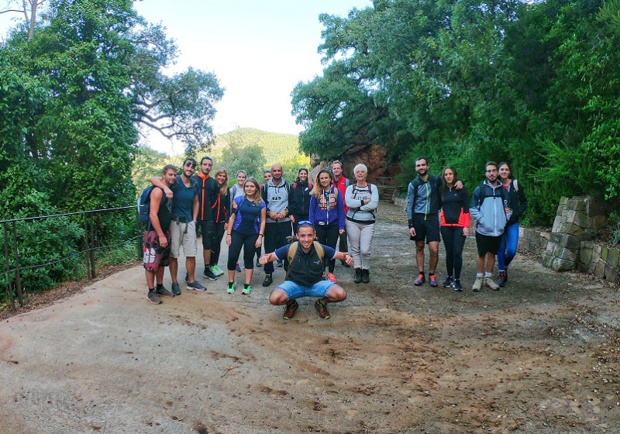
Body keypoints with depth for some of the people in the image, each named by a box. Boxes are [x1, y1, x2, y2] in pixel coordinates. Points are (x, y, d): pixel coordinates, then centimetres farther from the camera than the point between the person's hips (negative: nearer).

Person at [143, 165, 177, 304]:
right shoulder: (158, 191, -16)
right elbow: (153, 215, -21)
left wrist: (166, 233, 11)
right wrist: (161, 235, -22)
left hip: (165, 231, 9)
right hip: (154, 233, -9)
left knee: (162, 262, 17)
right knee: (151, 263, -1)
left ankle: (160, 287, 28)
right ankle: (151, 292, 6)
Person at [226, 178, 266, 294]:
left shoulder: (261, 203, 2)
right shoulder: (238, 200, 0)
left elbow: (262, 221, 3)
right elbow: (232, 217, 0)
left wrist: (260, 236, -5)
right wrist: (228, 234, -3)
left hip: (252, 235, 1)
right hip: (237, 233, 0)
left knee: (249, 259, 8)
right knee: (232, 257, -5)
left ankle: (247, 285, 14)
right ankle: (231, 283, 12)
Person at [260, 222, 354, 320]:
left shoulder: (321, 249, -14)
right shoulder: (289, 249, -17)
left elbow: (339, 254, -2)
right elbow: (271, 256, -8)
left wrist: (346, 256, -26)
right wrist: (264, 258, -33)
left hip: (317, 283, 1)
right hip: (294, 284, -1)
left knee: (341, 294, -23)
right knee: (274, 298, -30)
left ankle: (321, 303, 12)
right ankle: (292, 304, 8)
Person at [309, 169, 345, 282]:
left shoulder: (336, 192, -1)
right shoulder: (316, 193, -2)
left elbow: (341, 210, 0)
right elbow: (312, 211, 1)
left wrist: (341, 226, -4)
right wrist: (311, 227, -4)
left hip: (333, 225, 0)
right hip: (319, 225, 0)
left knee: (331, 248, 6)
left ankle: (331, 272, 18)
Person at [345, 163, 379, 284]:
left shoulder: (372, 187, 4)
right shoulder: (350, 188, 6)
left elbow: (374, 204, -12)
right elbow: (348, 202, -13)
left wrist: (357, 205, -12)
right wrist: (364, 202, -14)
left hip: (368, 223, -1)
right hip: (352, 222, 1)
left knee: (365, 250, -8)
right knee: (355, 249, 4)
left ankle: (366, 271, 13)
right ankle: (358, 271, 17)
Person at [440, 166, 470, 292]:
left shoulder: (461, 190, 1)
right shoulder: (442, 190, 9)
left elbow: (467, 209, -1)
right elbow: (439, 206, 13)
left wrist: (466, 226, -8)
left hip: (459, 226, -3)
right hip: (446, 226, 3)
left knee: (457, 253, -8)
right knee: (449, 252, 9)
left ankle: (457, 280, -2)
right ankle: (449, 277, 20)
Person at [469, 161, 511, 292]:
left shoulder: (503, 191, 8)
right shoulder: (480, 189, -2)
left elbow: (508, 208, 16)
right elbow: (473, 209, -3)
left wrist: (505, 219, 0)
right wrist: (481, 219, -14)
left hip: (498, 230, 3)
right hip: (483, 229, -3)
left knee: (492, 254, 11)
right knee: (481, 254, 4)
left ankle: (488, 278, 22)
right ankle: (479, 279, 15)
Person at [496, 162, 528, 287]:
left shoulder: (516, 185, 1)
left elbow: (524, 202, 7)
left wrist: (516, 214, -6)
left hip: (512, 223, 0)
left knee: (511, 250, -8)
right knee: (500, 249, 3)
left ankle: (504, 266, 22)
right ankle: (501, 273, 18)